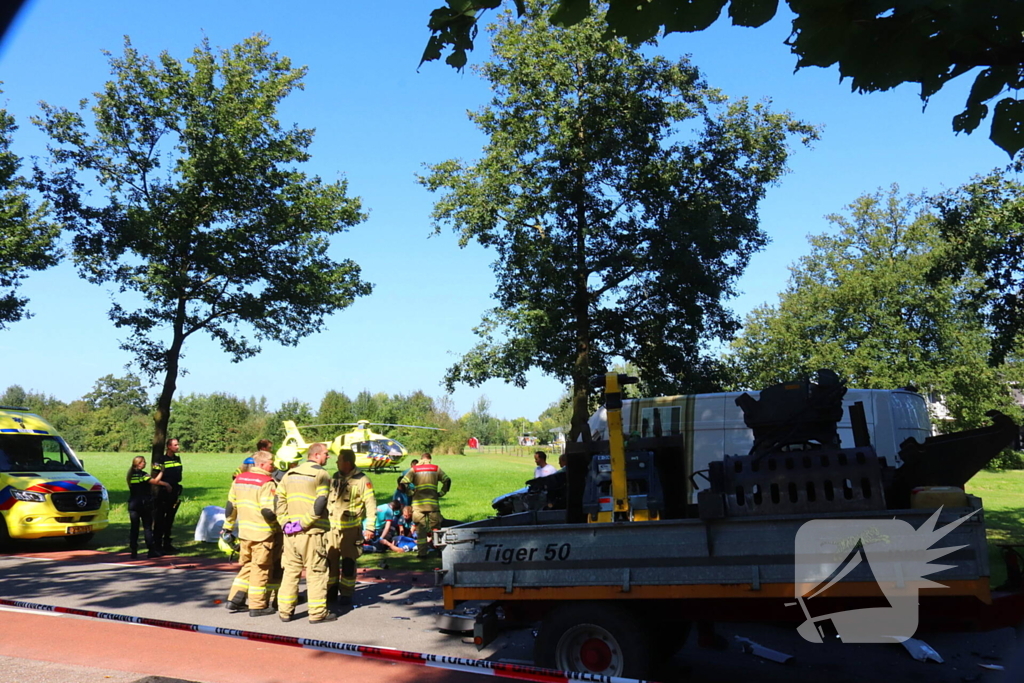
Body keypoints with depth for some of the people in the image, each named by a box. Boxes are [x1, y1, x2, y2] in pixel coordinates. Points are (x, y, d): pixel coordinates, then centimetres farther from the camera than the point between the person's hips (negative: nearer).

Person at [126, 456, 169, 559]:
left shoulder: (131, 474, 10)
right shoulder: (142, 474, -12)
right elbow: (154, 481, -21)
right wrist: (166, 484, -8)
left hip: (133, 504, 6)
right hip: (144, 504, -6)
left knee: (134, 528, 5)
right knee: (147, 527, 1)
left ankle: (134, 552, 5)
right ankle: (151, 551, 3)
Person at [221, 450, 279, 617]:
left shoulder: (239, 479, 8)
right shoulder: (267, 483, -16)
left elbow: (230, 506, 13)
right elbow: (268, 511, -22)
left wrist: (227, 527, 21)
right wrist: (278, 518, -4)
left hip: (244, 532, 7)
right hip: (262, 534, -7)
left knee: (247, 566, 21)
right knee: (260, 569, 4)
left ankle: (235, 600, 21)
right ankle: (258, 606, 11)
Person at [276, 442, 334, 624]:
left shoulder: (289, 474, 14)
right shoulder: (321, 475, -9)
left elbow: (280, 500, 8)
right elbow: (319, 506, -19)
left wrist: (285, 522, 2)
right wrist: (304, 523, -14)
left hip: (291, 532, 6)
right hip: (312, 533, -6)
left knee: (290, 571, 14)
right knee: (316, 572, 2)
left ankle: (285, 611, 18)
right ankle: (318, 613, 6)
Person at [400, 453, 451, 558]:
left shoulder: (414, 469, 9)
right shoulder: (436, 468, 10)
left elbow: (403, 482, -1)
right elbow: (447, 480, 1)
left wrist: (410, 493, 8)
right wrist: (441, 493, 7)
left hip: (417, 503, 0)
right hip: (433, 502, 0)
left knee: (420, 528, 6)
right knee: (435, 527, 9)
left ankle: (422, 552, 4)